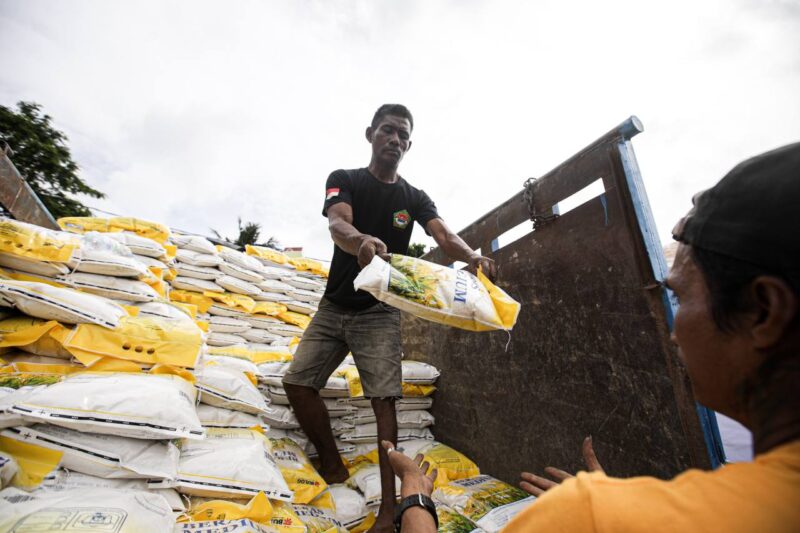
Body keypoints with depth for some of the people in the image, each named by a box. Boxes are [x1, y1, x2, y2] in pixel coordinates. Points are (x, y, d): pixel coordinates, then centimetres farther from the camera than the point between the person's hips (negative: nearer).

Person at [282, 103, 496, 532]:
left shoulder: (414, 198, 6)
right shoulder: (344, 180, 1)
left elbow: (444, 235, -11)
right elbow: (337, 224, -21)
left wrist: (470, 256, -36)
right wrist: (363, 241, -46)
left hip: (379, 312, -1)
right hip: (335, 305, 2)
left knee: (383, 399, -9)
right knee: (297, 381, -1)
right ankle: (332, 465, 20)